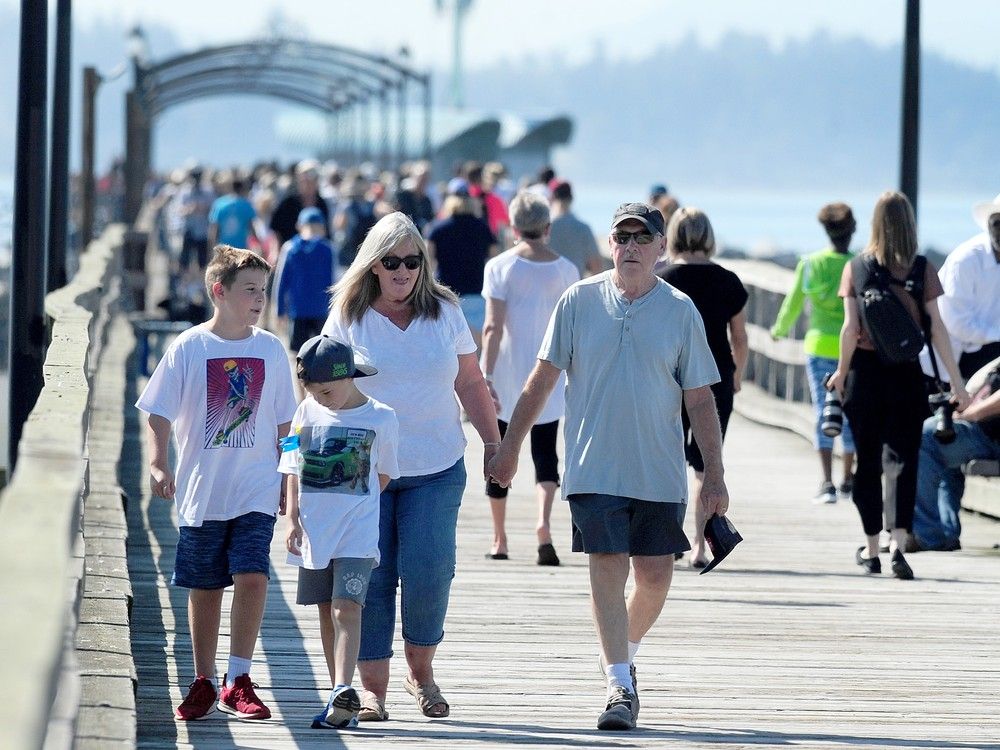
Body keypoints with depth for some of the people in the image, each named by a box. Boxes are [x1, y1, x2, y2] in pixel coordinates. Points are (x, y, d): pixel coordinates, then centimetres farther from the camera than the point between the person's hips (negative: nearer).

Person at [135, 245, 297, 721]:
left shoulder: (271, 350, 3)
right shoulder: (188, 348, -3)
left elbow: (284, 424, 10)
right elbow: (159, 414, -2)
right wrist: (158, 465, -15)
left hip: (257, 490, 1)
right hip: (202, 490, 0)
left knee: (251, 576, -14)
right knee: (204, 588, 8)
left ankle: (237, 682, -5)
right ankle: (203, 682, 21)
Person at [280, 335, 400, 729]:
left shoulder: (381, 419, -2)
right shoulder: (307, 413, 6)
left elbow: (383, 475, 7)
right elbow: (294, 469, 10)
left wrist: (355, 509, 2)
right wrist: (293, 519, 3)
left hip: (356, 533, -4)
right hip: (313, 531, 4)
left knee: (346, 608, -17)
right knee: (326, 612, 9)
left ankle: (344, 690, -29)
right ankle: (340, 700, 15)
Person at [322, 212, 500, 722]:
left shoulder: (445, 313, 8)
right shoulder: (348, 318, 2)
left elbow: (471, 384, 14)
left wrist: (493, 442, 9)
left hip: (436, 469, 1)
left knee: (428, 572, -10)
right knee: (370, 577, -2)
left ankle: (421, 670, 13)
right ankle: (372, 686, 7)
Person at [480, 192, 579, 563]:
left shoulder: (500, 267, -6)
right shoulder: (566, 270, 1)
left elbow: (493, 326, -14)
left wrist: (487, 376, -16)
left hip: (506, 377, -1)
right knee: (545, 455, 3)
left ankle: (499, 540, 16)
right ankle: (544, 521, -23)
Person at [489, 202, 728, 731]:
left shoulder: (680, 311, 1)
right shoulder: (580, 301, 1)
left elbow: (699, 399, 4)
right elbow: (543, 378, 7)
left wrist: (714, 475, 1)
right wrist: (509, 447, 7)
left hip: (660, 470, 1)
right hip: (594, 467, -1)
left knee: (655, 577, 5)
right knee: (607, 569, -10)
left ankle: (622, 656, 31)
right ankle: (620, 687, -7)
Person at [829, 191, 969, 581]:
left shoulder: (857, 267, -4)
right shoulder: (923, 270, -4)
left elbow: (850, 327, -7)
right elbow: (937, 329, -5)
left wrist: (841, 371, 5)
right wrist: (956, 380, 0)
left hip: (866, 370, 1)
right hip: (907, 373, -1)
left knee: (867, 461, 12)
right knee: (903, 462, 0)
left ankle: (871, 549, 20)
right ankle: (898, 545, -18)